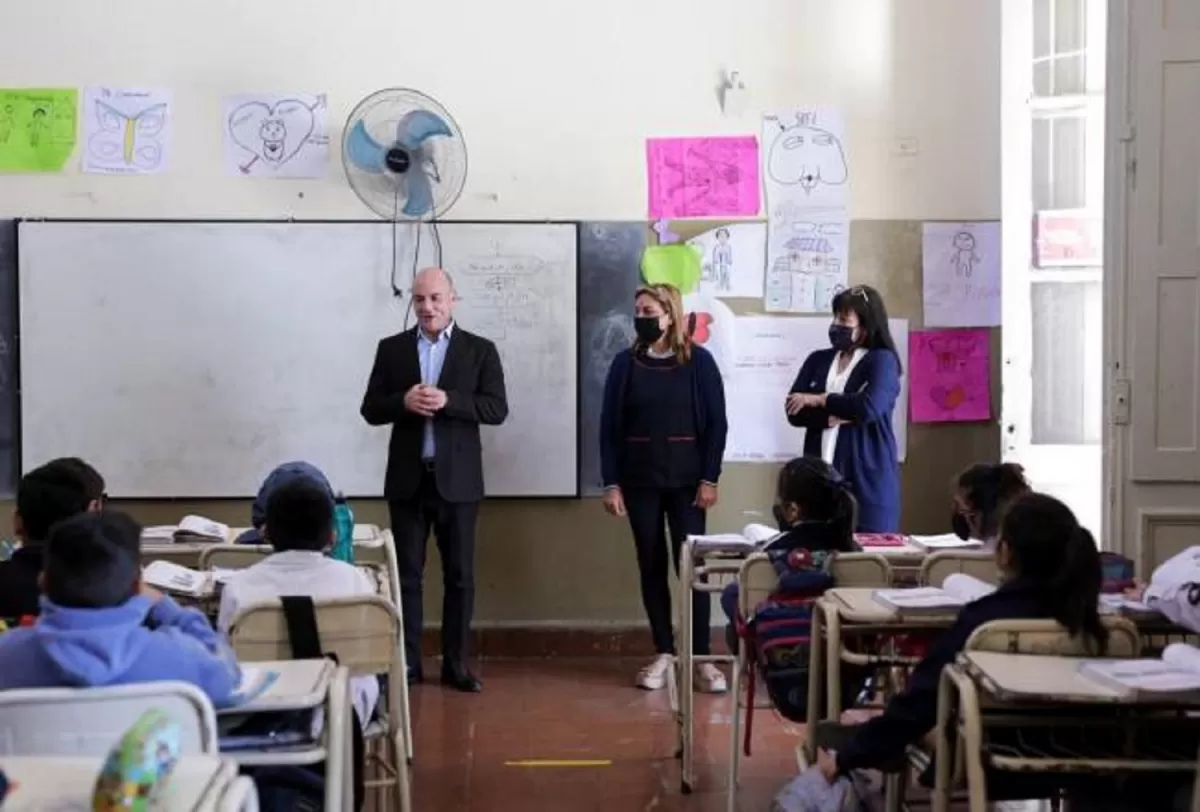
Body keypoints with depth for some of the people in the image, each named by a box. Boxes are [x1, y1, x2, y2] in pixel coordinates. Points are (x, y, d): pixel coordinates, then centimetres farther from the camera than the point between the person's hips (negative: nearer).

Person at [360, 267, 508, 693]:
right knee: (406, 574, 5)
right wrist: (403, 401, -17)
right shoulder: (392, 348, 7)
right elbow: (371, 409, 3)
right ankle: (406, 662, 12)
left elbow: (496, 409, -6)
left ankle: (455, 663, 12)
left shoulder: (480, 350, 2)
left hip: (457, 479, -1)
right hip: (408, 478, 1)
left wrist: (448, 400, -20)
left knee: (460, 575, 4)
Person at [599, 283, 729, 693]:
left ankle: (701, 658, 2)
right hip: (640, 480, 2)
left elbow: (716, 423, -2)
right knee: (651, 566, 7)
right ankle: (663, 654, 15)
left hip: (686, 480, -2)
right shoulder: (625, 363, 3)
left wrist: (709, 478, -8)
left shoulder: (698, 361, -2)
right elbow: (609, 426, 3)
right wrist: (611, 482, -3)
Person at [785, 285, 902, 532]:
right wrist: (836, 415, -12)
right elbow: (793, 411, 3)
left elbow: (869, 408, -17)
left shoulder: (882, 360, 0)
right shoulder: (818, 360, 14)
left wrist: (819, 400, -6)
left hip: (867, 476, -4)